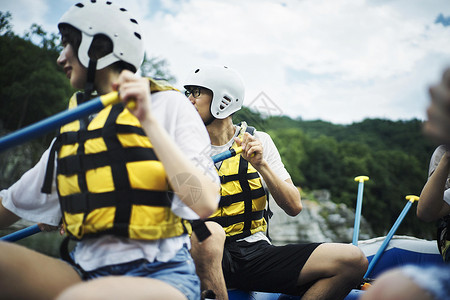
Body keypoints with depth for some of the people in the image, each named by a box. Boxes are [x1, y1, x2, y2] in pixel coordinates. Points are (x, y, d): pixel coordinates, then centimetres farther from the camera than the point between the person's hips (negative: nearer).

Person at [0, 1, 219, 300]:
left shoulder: (168, 104, 1)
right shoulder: (73, 125, 18)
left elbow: (204, 204, -14)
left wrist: (148, 121, -15)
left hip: (161, 274, -5)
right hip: (86, 272, 6)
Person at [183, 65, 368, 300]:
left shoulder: (259, 141, 8)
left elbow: (294, 207, 1)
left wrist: (261, 164, -11)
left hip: (256, 253, 3)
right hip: (209, 254, -2)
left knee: (353, 260, -15)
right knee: (210, 232, -40)